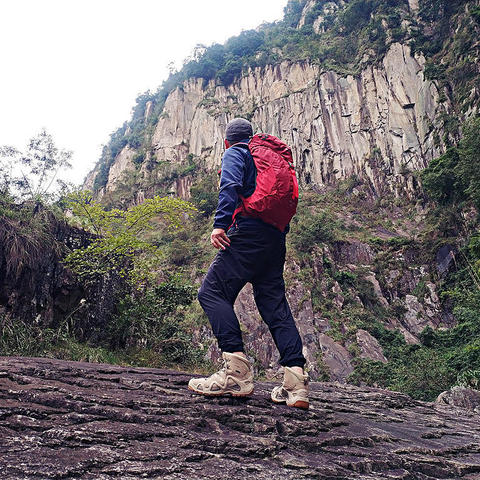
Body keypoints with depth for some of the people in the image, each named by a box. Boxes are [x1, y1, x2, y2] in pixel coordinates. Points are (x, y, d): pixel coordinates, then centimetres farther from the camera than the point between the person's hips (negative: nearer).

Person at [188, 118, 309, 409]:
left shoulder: (235, 153, 9)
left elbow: (231, 186, -13)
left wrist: (220, 223, -21)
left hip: (248, 233, -8)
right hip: (276, 238, 8)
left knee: (212, 292, -8)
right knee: (274, 304, 5)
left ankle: (238, 373, -18)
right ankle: (296, 380, -2)